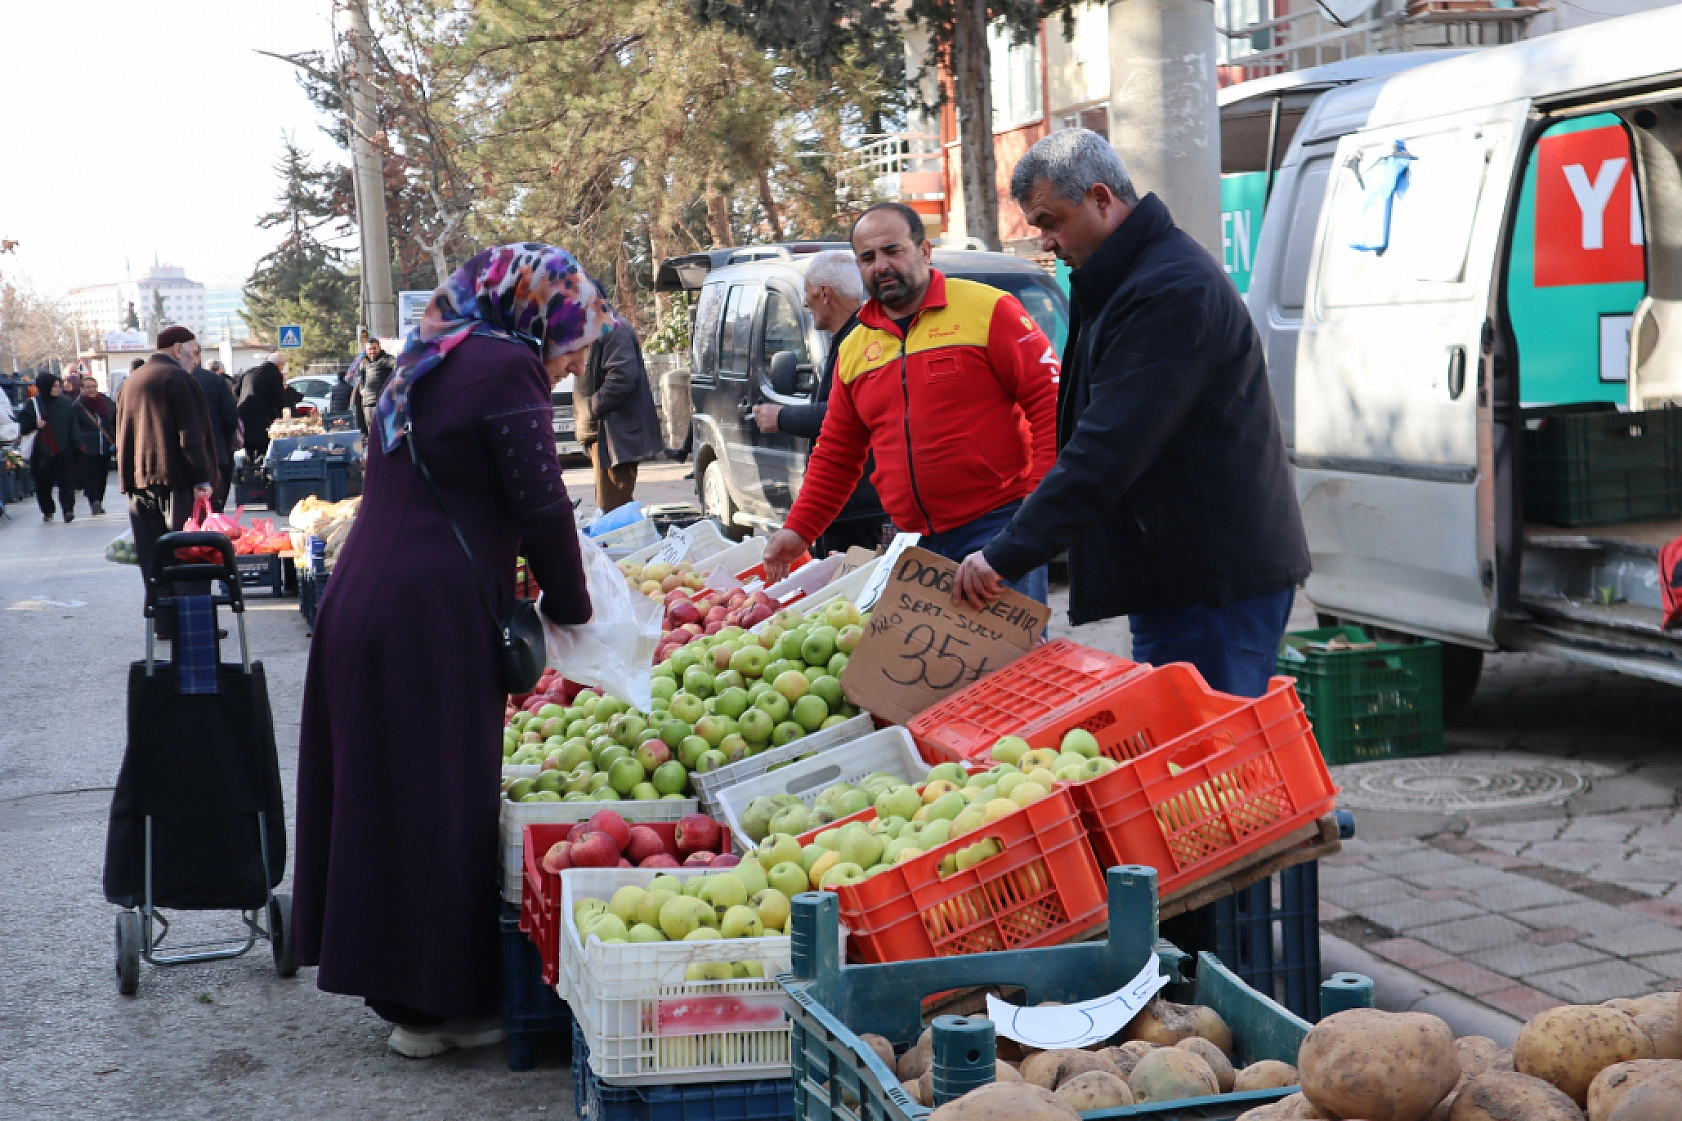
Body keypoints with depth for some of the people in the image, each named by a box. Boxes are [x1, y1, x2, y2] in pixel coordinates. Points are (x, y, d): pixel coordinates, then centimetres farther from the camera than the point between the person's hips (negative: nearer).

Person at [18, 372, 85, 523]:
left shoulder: (65, 403, 4)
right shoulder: (32, 404, 1)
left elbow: (74, 426, 2)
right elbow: (23, 426, 1)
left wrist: (77, 445, -4)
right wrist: (35, 424, -19)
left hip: (64, 450, 0)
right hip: (41, 452, 0)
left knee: (66, 480, -8)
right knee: (43, 483, 6)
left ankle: (68, 509, -9)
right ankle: (47, 510, 18)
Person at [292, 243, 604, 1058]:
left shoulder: (425, 368, 20)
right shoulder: (505, 367, -8)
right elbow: (541, 507, -11)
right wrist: (569, 608, 3)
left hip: (361, 603, 9)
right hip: (434, 618, -9)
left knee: (382, 795, 13)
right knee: (443, 803, -1)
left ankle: (404, 988, 24)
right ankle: (439, 1005, 7)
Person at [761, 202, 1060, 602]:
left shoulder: (987, 309, -3)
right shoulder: (854, 349, 15)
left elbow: (1051, 401, -8)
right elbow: (835, 455, 21)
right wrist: (798, 531, 11)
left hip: (997, 524, -5)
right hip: (921, 544, 5)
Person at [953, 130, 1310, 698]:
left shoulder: (1174, 290, -20)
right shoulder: (1123, 281, 16)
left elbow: (1109, 450, -26)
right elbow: (1097, 435, 22)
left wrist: (1006, 554, -24)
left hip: (1217, 580, -11)